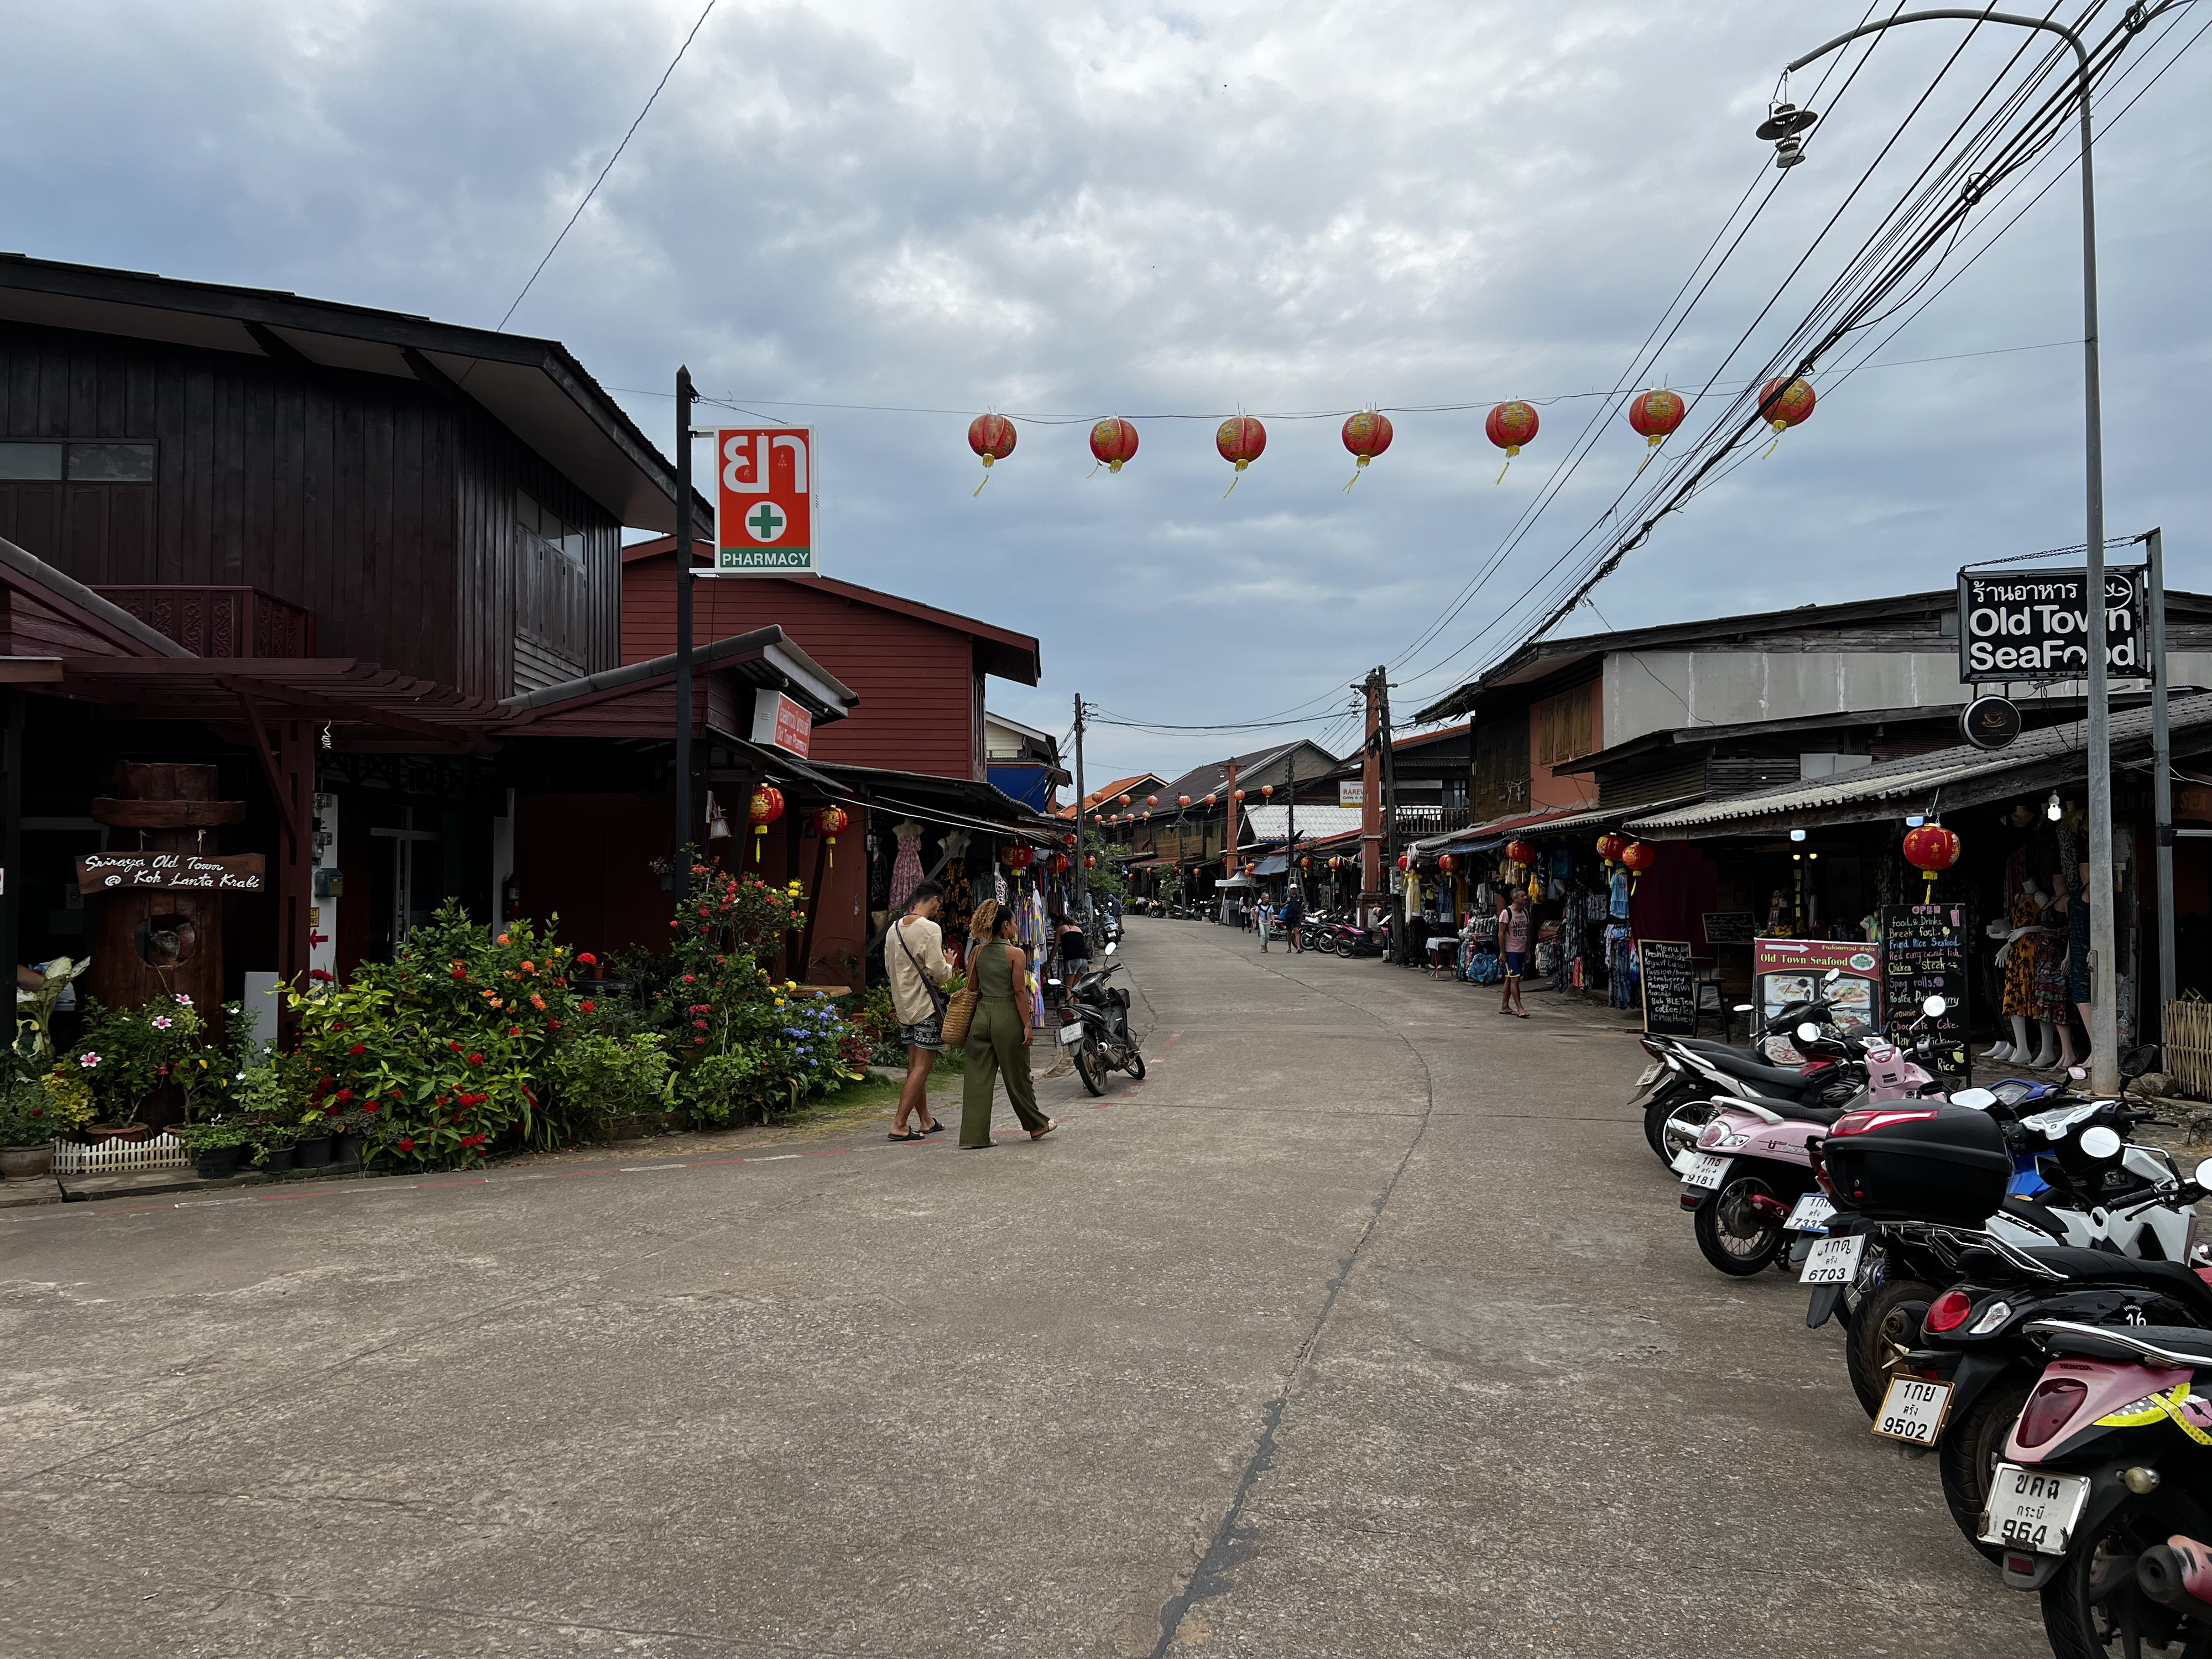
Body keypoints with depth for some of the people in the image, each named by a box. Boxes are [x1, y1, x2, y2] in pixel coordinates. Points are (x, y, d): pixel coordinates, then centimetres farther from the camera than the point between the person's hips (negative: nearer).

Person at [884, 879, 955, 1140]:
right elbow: (938, 973, -19)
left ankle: (927, 1121, 25)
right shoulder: (930, 928, -16)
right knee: (922, 1067, -4)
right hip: (926, 1006, -8)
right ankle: (899, 1125, -8)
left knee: (915, 1066, 14)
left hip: (904, 1006, 8)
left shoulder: (895, 928, 9)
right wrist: (949, 964, 1)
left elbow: (889, 967, 17)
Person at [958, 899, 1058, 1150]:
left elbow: (973, 989, 8)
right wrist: (1027, 1024, -8)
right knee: (1017, 1075, 11)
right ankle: (1036, 1124, 29)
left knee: (977, 1077, 5)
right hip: (1007, 1016, -4)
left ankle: (973, 1137, 3)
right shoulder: (1015, 954, -10)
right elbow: (1020, 992, -12)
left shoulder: (977, 952, 4)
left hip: (981, 1014, 4)